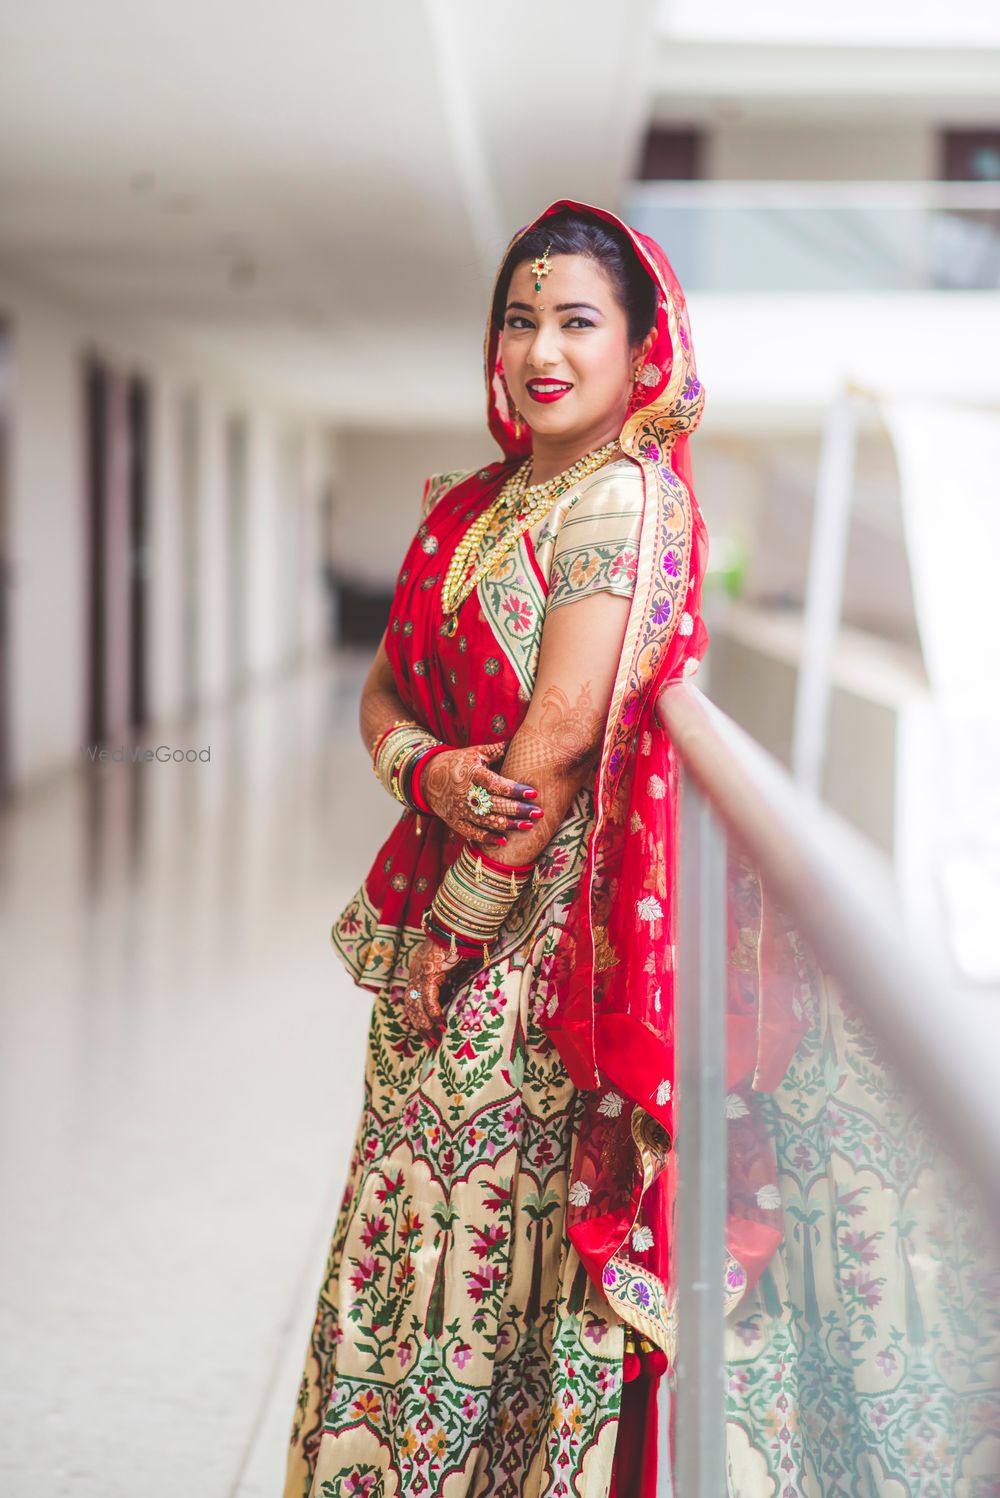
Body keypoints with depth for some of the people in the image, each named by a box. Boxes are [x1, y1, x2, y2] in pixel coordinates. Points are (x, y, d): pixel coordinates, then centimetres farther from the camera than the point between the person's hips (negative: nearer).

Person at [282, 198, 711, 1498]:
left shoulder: (624, 496, -13)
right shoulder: (476, 504, 12)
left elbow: (563, 737, -18)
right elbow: (385, 691, 11)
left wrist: (458, 924, -14)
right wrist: (430, 770, -12)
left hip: (542, 928, -8)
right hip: (441, 912, 8)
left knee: (491, 1245, 2)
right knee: (411, 1231, 14)